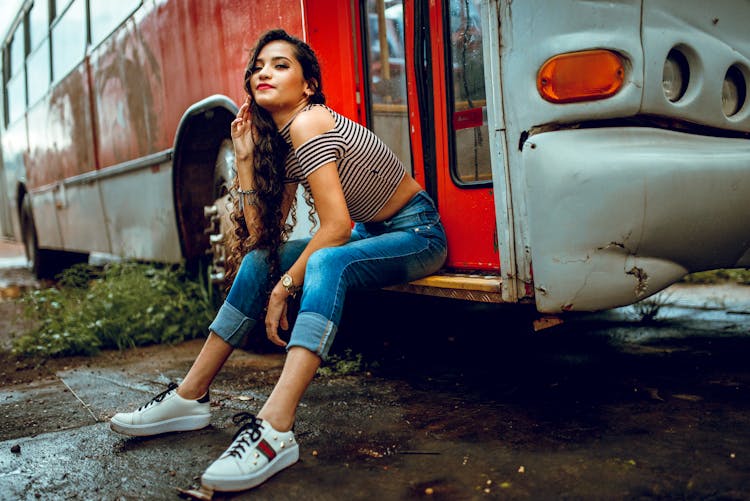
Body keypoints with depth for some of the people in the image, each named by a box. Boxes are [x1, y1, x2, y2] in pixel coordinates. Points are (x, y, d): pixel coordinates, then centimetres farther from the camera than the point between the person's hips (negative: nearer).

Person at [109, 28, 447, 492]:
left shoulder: (308, 124, -22)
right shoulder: (277, 138, 3)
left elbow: (336, 226, -27)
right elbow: (263, 233, -2)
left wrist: (285, 286, -19)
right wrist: (246, 156, -4)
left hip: (417, 232, -8)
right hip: (370, 233, 8)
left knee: (327, 264, -37)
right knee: (259, 260, -3)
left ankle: (276, 430, -41)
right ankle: (190, 397, 2)